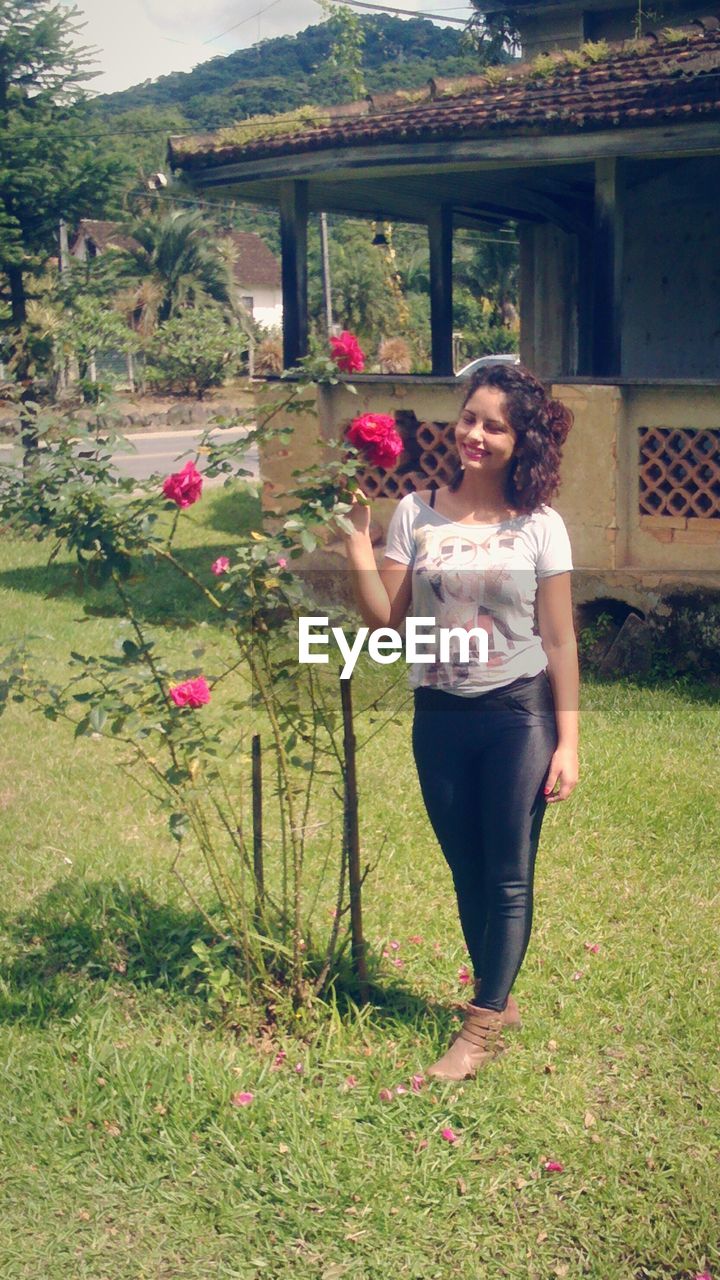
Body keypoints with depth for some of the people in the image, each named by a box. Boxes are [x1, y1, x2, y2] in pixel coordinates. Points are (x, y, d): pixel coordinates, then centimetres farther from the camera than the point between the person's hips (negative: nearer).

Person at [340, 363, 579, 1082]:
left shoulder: (540, 526, -3)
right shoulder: (416, 514, 1)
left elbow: (559, 642, -1)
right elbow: (385, 622, -1)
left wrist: (567, 743, -4)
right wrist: (356, 538, -11)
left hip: (519, 717, -2)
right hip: (439, 719, 3)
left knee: (509, 878, 1)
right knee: (467, 874, 12)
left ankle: (481, 1025, 9)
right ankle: (499, 1003, 29)